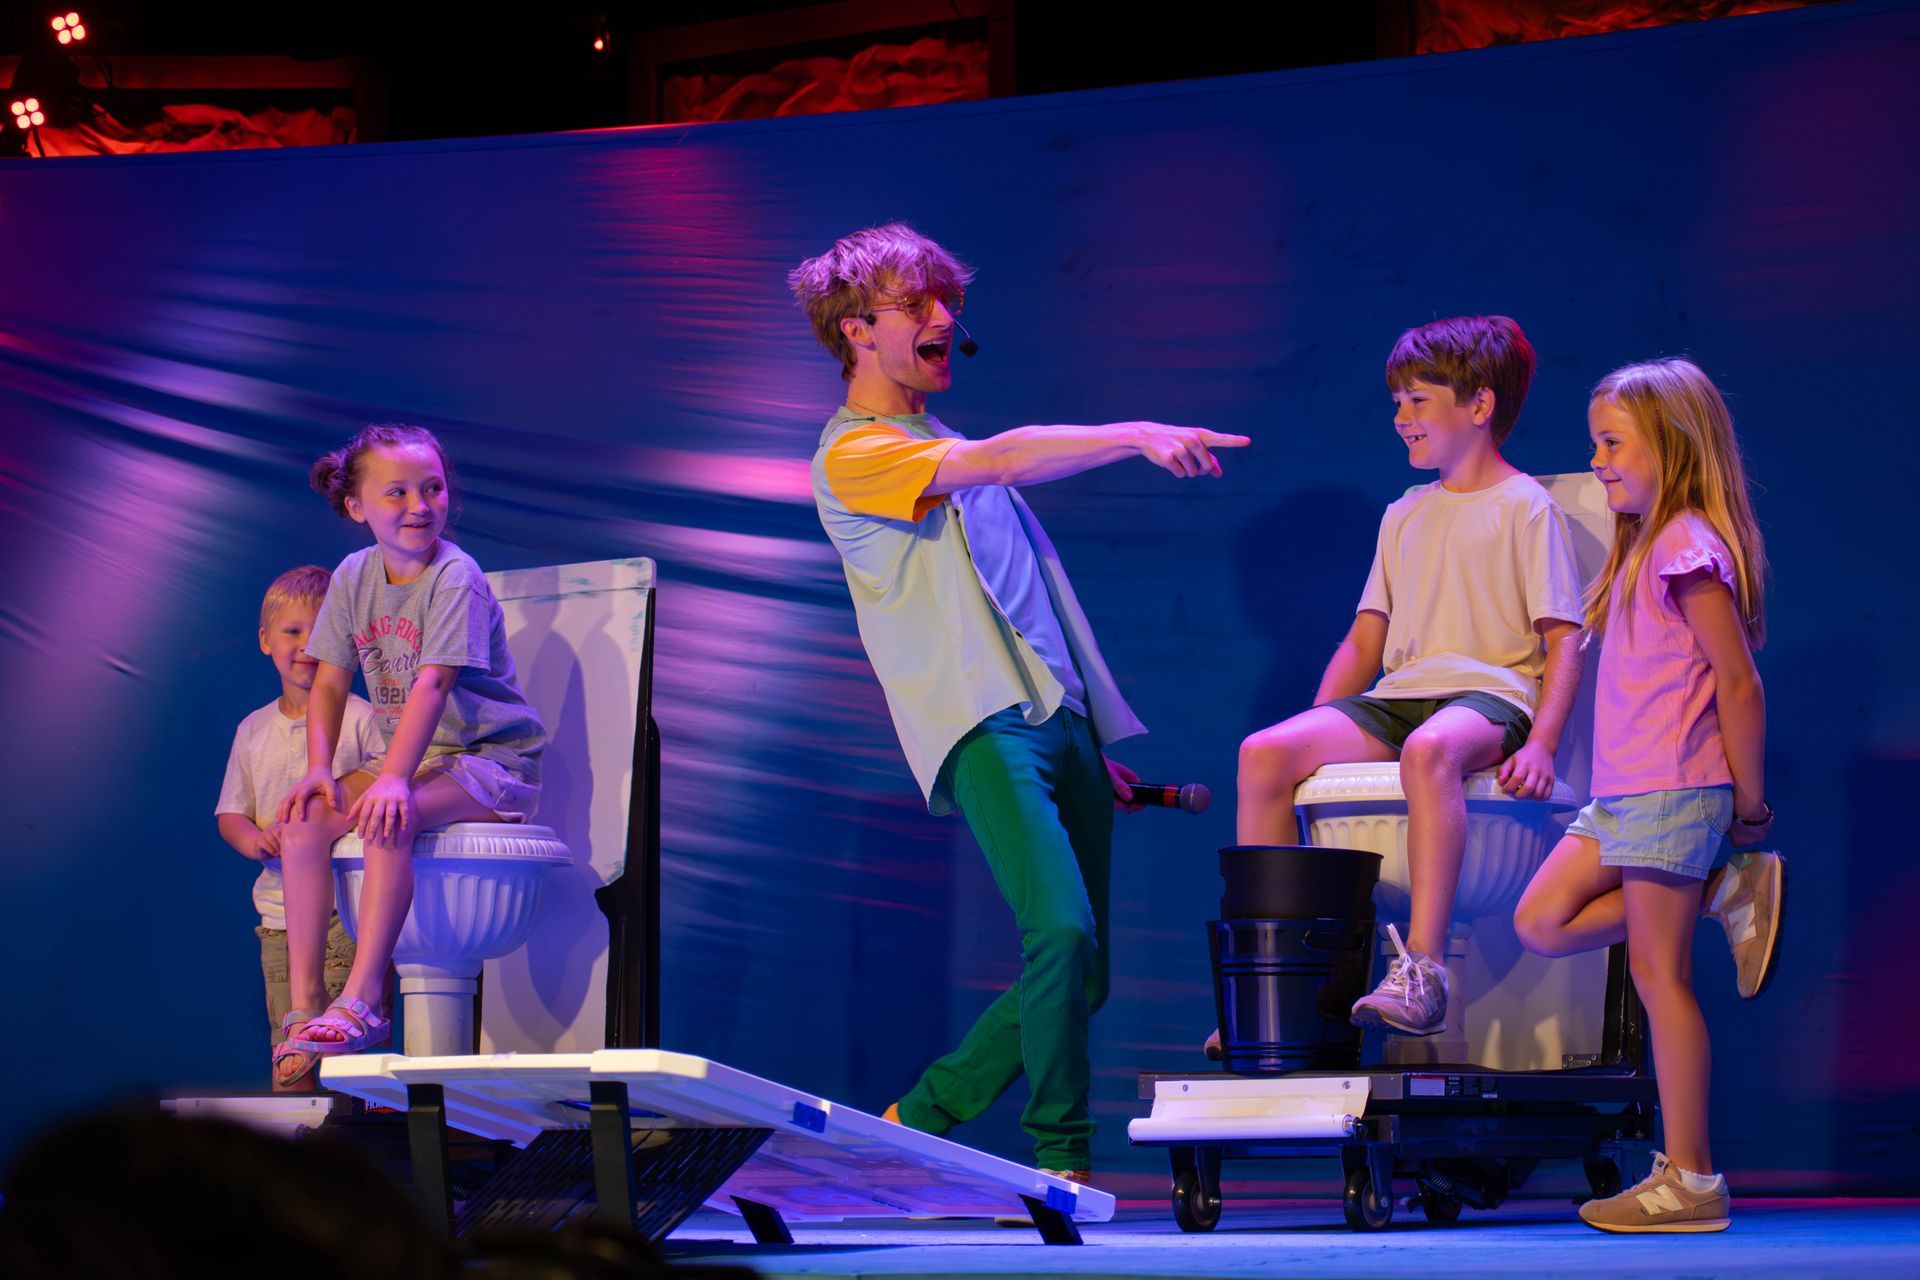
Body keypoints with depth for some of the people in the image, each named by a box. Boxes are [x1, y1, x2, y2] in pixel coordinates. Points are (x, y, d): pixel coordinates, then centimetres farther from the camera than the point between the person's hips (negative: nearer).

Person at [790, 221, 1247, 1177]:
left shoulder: (949, 451, 27)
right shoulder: (852, 455, 0)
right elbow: (999, 462, -18)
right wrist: (1136, 436, -28)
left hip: (1059, 723, 8)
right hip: (981, 728, -8)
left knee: (1078, 976, 2)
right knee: (1061, 932, -25)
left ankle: (917, 1121, 15)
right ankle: (1059, 1156, -18)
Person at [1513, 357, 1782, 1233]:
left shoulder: (1687, 546, -14)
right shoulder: (1646, 545, 17)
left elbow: (1739, 684, -16)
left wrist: (1748, 805, -12)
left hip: (1672, 794, -10)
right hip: (1624, 796, 10)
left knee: (1659, 972, -6)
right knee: (1541, 923, 5)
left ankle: (1690, 1183, 0)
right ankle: (1723, 894, 9)